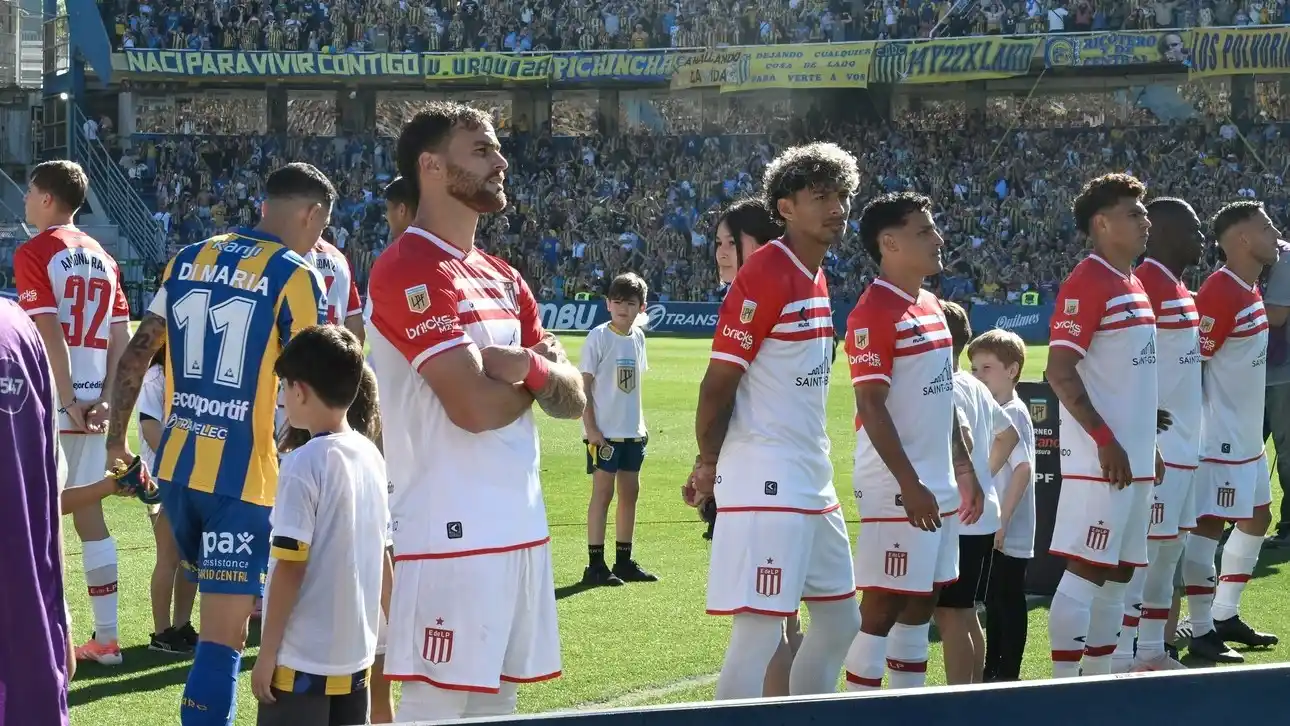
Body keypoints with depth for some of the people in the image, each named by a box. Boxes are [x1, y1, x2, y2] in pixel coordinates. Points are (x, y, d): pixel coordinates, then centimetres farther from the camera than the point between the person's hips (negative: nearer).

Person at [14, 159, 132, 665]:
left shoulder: (34, 254, -9)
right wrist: (105, 399, 4)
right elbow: (121, 336, 8)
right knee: (89, 514, 12)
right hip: (93, 406, 7)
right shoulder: (101, 258, 13)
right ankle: (105, 638, 14)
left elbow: (49, 334, -17)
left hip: (51, 406, -7)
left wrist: (68, 402, -16)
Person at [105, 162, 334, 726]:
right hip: (241, 474, -6)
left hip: (175, 465, 7)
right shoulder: (295, 277, -7)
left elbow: (136, 355, 12)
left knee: (224, 606, 26)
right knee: (223, 634, -5)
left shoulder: (187, 261, 10)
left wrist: (116, 437, 21)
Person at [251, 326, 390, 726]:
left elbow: (290, 567, -16)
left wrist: (267, 652, -10)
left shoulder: (304, 464, -16)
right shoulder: (371, 456, 5)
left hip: (303, 658, -7)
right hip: (356, 651, 7)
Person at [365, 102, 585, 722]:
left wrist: (529, 367, -10)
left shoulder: (502, 279, 17)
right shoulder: (409, 271, -12)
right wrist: (540, 376, 0)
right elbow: (475, 406, -21)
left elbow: (573, 399, 12)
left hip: (520, 526, 9)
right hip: (453, 532, -9)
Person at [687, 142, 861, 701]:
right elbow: (718, 382, -13)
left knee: (840, 621, 15)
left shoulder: (815, 279, 14)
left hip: (813, 481, 10)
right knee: (759, 633, -11)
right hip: (765, 483, -10)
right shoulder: (765, 276, -14)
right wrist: (709, 464, -4)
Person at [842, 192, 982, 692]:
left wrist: (964, 471, 17)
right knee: (883, 606, -6)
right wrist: (910, 484, -21)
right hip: (896, 489, -9)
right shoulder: (873, 313, -14)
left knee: (922, 604, 12)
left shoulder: (931, 307, 14)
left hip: (939, 486, 9)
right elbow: (871, 406, -18)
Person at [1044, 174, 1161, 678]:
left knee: (1118, 574, 12)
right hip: (1101, 460, -9)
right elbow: (1060, 373, -19)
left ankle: (1098, 680, 19)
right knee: (1086, 572, -8)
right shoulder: (1087, 283, -13)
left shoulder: (1132, 286, 16)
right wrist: (1105, 439, -22)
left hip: (1135, 459, 9)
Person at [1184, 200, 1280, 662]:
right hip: (1220, 437, -11)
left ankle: (1225, 616, 27)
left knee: (1256, 519, 17)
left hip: (1247, 436, 11)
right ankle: (1202, 633, -1)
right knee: (1208, 526, -6)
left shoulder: (1249, 290, 11)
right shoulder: (1220, 293, -19)